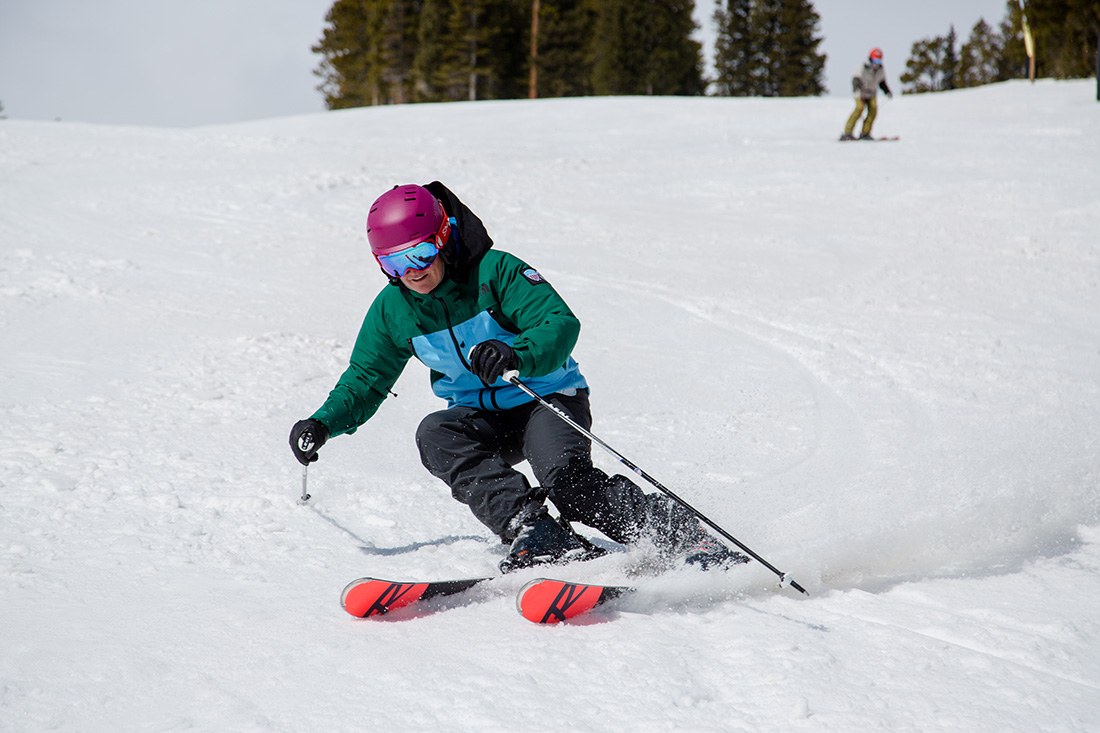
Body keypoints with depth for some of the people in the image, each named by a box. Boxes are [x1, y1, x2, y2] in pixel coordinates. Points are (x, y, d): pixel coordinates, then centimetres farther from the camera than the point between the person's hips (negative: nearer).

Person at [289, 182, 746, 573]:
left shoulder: (495, 271, -16)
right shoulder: (392, 310, 0)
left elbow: (561, 325, -26)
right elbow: (366, 379, 14)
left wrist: (516, 354, -46)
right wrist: (325, 423, -2)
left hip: (549, 400, -5)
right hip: (482, 418, 5)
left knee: (565, 479, -32)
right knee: (435, 435, -28)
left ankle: (688, 541, -30)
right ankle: (532, 532, -40)